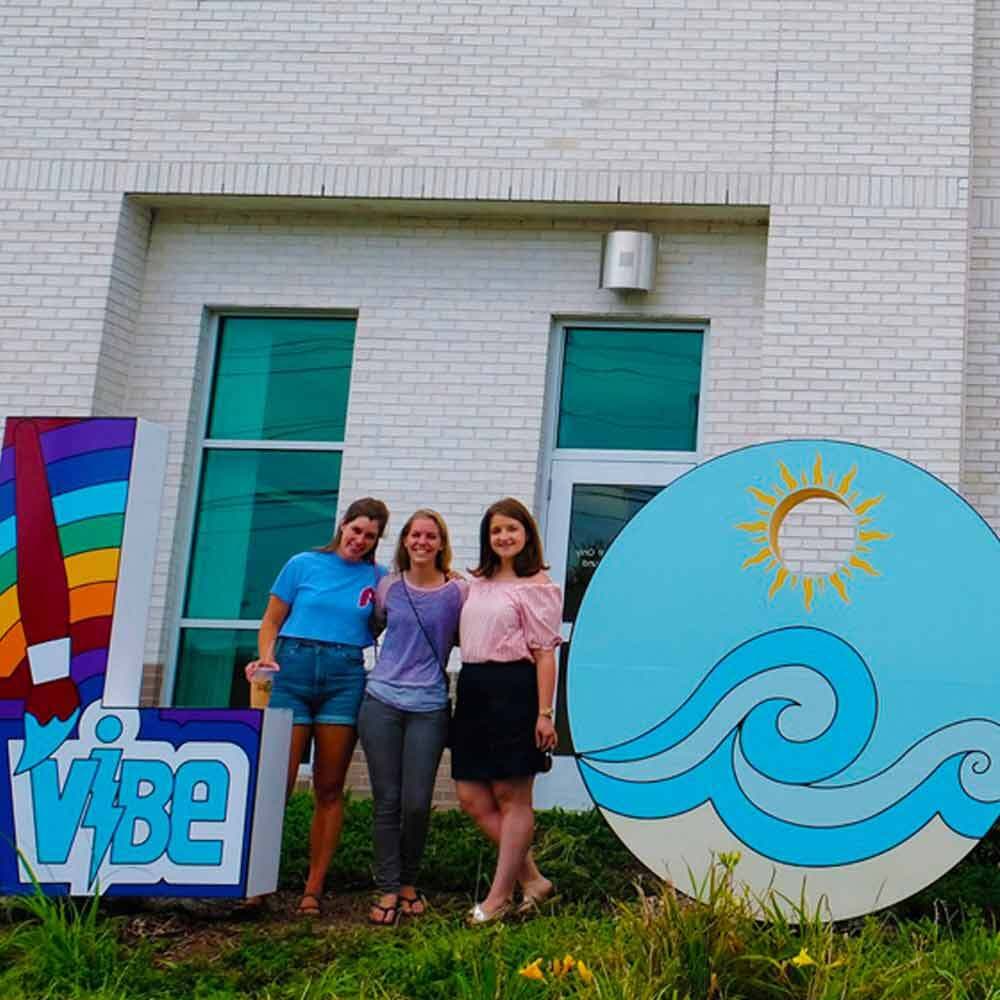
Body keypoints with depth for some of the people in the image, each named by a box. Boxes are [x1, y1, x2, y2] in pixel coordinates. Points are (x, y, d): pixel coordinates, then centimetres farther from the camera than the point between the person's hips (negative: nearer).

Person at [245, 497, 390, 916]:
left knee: (329, 788, 2)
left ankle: (313, 888, 7)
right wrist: (265, 657, -9)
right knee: (278, 782, -6)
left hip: (345, 678, 1)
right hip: (292, 670, -1)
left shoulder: (379, 578, 10)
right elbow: (271, 621, 9)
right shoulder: (304, 564, 8)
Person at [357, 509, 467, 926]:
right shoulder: (388, 587, 8)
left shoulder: (458, 591, 2)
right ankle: (387, 890, 8)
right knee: (387, 801, 1)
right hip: (381, 703, 1)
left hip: (429, 708, -1)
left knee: (417, 803, -4)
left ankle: (409, 883, 17)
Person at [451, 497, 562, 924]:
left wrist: (544, 713, -14)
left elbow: (544, 652, -9)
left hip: (513, 688, -8)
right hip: (473, 688, 8)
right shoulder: (477, 583, 17)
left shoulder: (537, 586, -3)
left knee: (512, 796, 0)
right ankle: (532, 879, 14)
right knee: (472, 797, 5)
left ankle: (498, 897, 6)